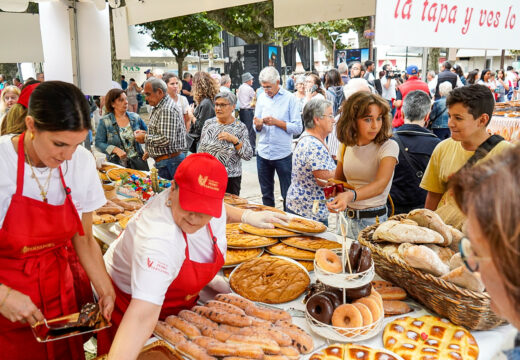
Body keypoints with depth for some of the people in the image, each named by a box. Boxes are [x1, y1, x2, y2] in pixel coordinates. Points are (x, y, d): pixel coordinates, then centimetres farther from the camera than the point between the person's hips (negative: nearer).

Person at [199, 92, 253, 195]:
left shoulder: (240, 128, -3)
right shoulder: (208, 123, 5)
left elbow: (248, 155, -7)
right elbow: (201, 150, 12)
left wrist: (234, 140, -17)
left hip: (230, 179, -2)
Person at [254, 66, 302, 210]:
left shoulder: (290, 98, -4)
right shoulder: (261, 97, 9)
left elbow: (298, 128, -10)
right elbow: (257, 129, 11)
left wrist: (276, 122, -16)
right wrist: (258, 125, -11)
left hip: (283, 154, -4)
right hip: (263, 153, 4)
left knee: (288, 195, 4)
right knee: (266, 195, 15)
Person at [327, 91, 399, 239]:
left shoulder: (388, 146, -12)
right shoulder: (346, 146, 4)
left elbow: (380, 184, -27)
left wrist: (351, 195, -43)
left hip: (375, 221, -4)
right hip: (351, 220, 5)